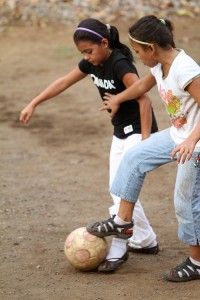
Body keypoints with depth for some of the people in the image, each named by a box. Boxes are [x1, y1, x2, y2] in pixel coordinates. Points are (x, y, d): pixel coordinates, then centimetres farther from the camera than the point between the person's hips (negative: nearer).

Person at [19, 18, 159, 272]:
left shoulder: (120, 64, -25)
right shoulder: (93, 63, 0)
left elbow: (144, 99, -29)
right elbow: (64, 82, 9)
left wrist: (146, 139, -30)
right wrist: (33, 103, 7)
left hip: (138, 131, -9)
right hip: (120, 132, 9)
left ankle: (117, 250, -10)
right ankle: (146, 241, 23)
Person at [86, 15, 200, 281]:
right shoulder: (160, 65, 0)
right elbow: (143, 85, 21)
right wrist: (118, 100, 36)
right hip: (177, 136, 9)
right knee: (134, 157, 12)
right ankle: (123, 219, 23)